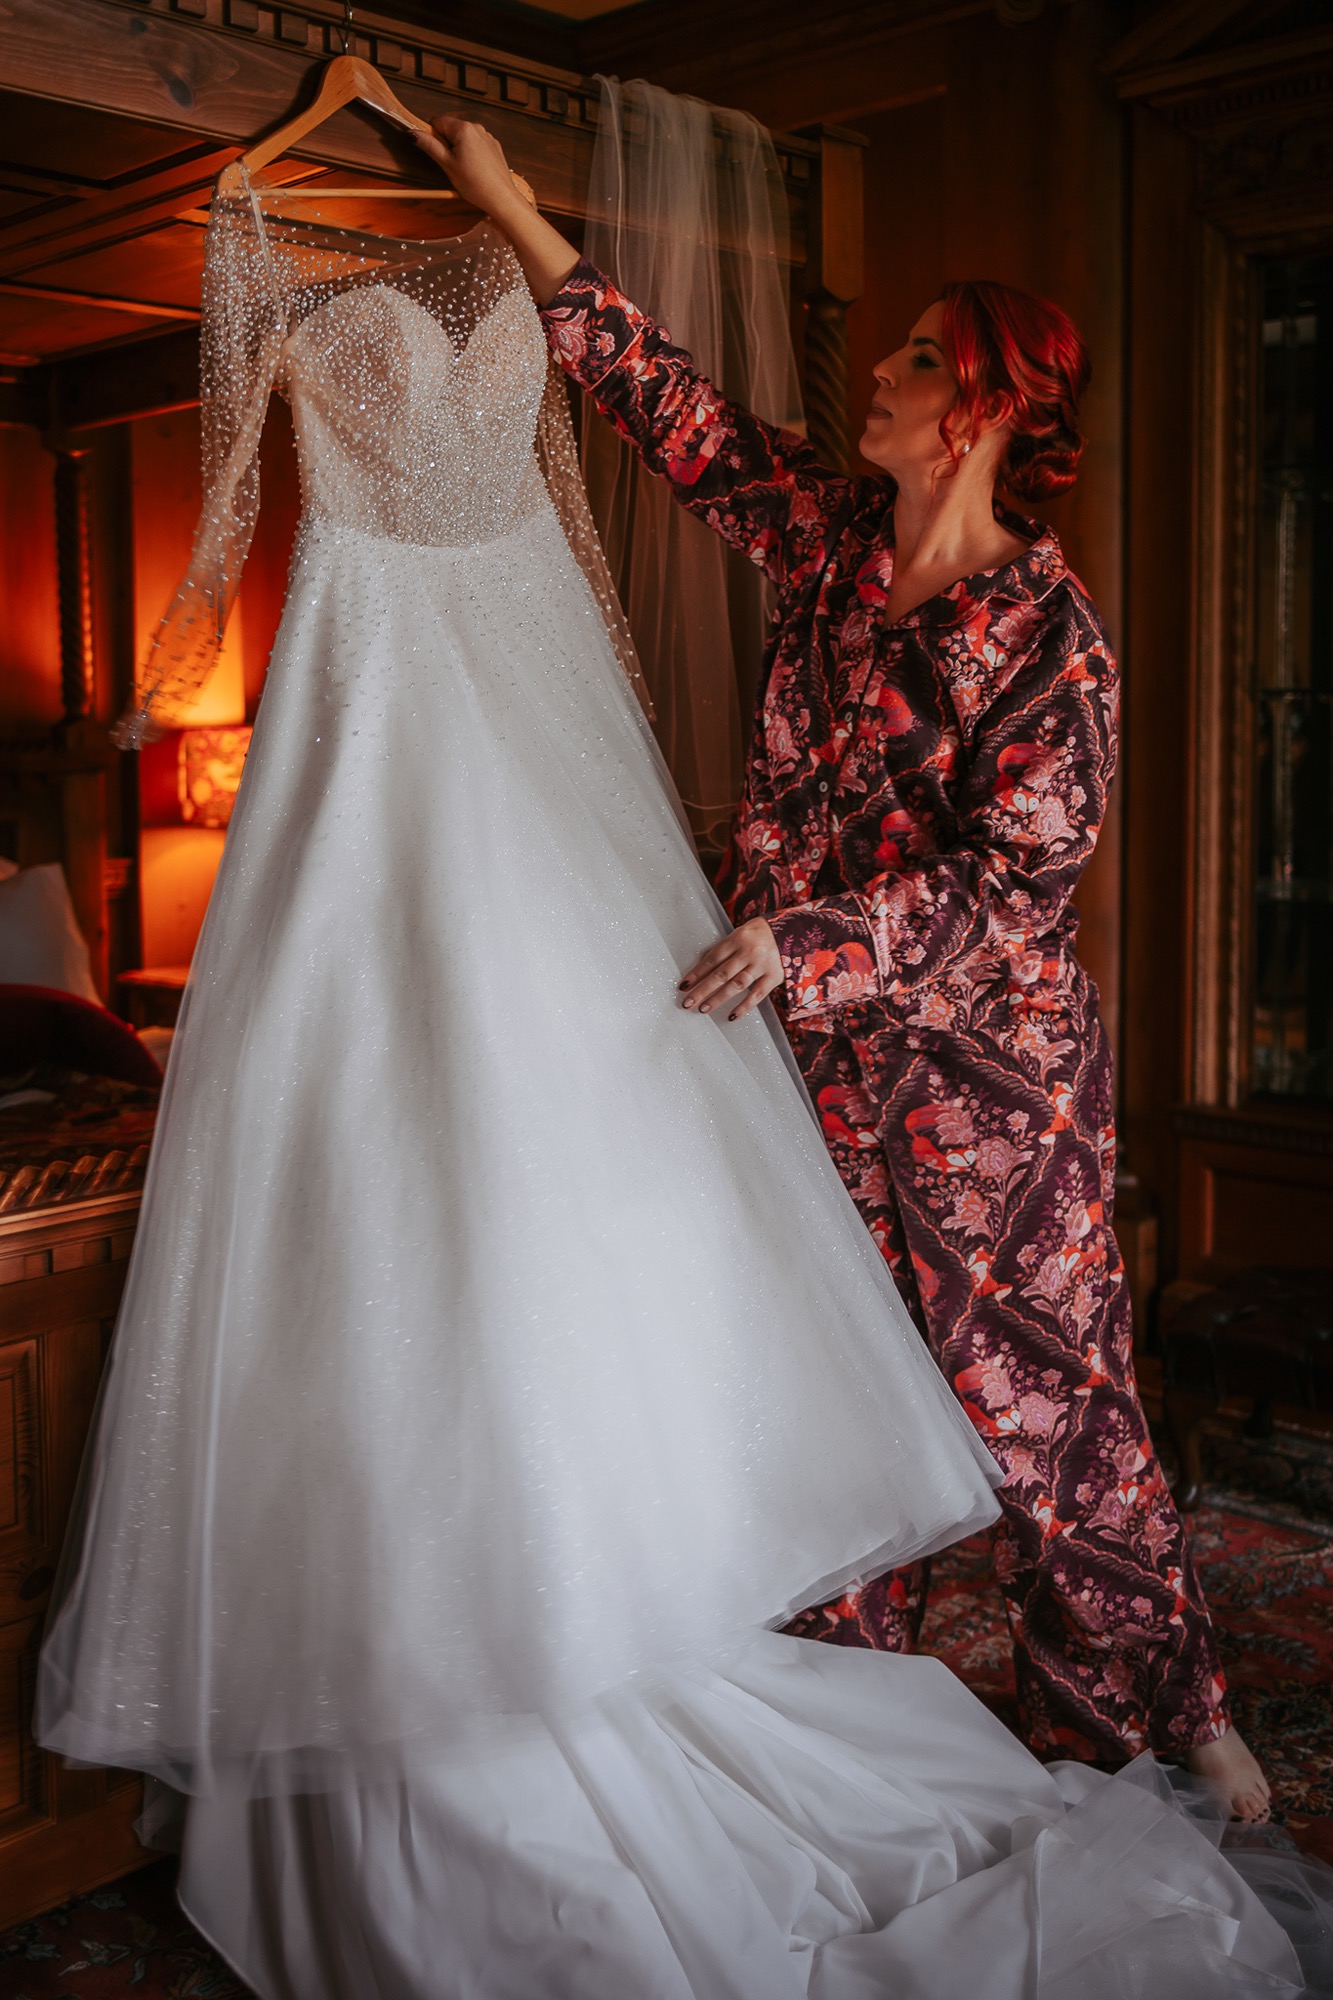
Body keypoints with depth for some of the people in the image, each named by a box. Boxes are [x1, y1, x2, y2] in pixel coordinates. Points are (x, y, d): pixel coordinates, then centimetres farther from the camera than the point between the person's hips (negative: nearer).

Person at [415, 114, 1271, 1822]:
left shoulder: (1047, 627, -13)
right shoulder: (827, 532, 4)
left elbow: (1018, 877, -17)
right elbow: (667, 402, 10)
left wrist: (819, 935, -28)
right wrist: (509, 206, 12)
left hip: (987, 1058, -5)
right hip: (815, 1044, 6)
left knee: (1033, 1380, 3)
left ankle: (1160, 1704, 24)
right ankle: (847, 1694, 31)